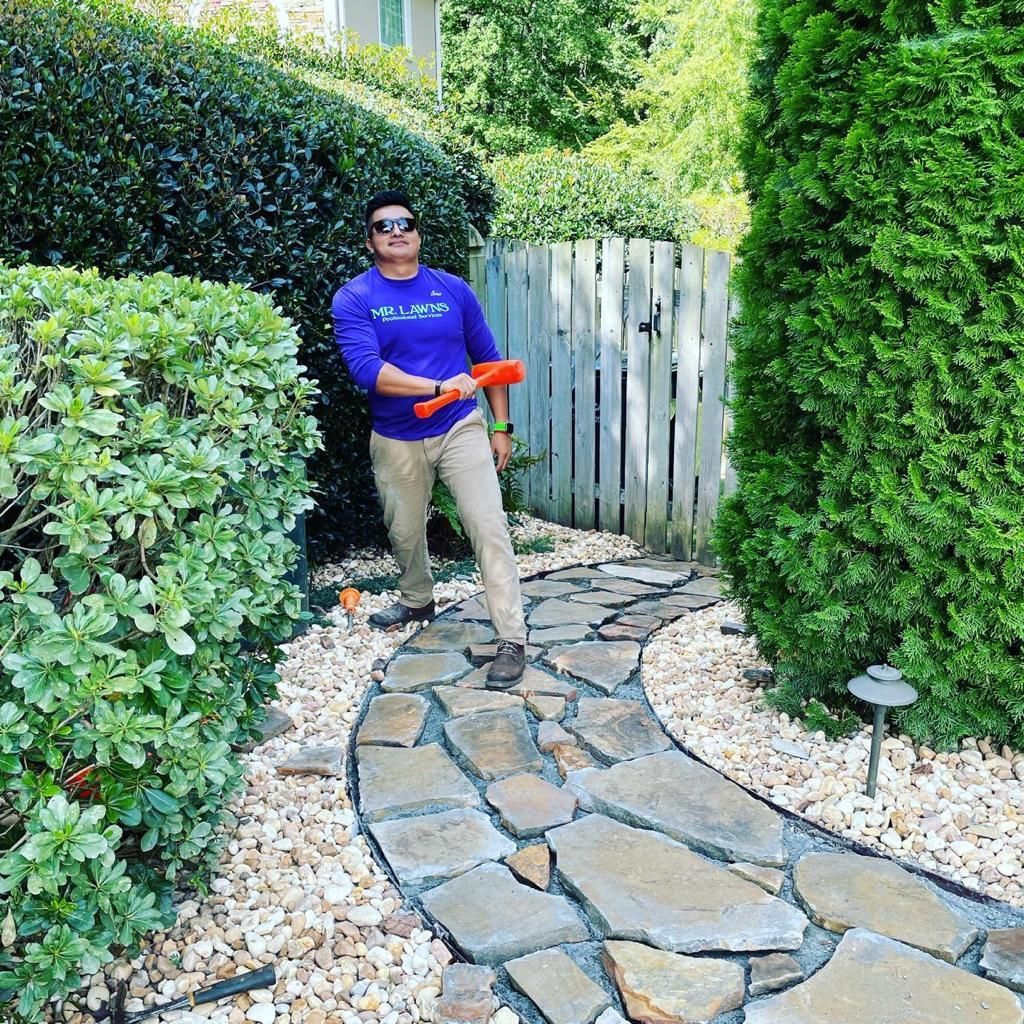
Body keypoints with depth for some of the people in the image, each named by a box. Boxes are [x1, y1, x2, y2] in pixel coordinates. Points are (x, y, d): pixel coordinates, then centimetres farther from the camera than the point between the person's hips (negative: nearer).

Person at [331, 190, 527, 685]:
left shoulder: (453, 290, 0)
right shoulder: (353, 299, -7)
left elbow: (488, 358, 7)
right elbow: (365, 369, -22)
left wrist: (502, 427, 4)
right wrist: (439, 387, -30)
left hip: (461, 428, 0)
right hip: (396, 440, 1)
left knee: (489, 528, -10)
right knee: (404, 531, 19)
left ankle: (512, 639, -4)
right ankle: (417, 601, 47)